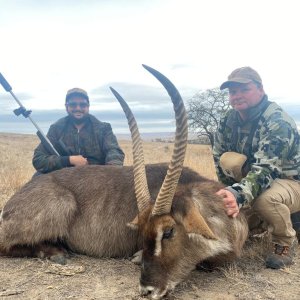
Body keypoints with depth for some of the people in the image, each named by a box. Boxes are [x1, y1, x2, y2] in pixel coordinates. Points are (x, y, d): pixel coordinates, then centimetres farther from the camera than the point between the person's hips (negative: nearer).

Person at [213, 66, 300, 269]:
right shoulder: (229, 120, -6)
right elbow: (219, 158, -1)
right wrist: (231, 194, -12)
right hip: (265, 179, 6)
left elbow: (266, 169, -38)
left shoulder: (277, 122, -26)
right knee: (229, 159, -24)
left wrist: (238, 194, -55)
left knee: (264, 198, -39)